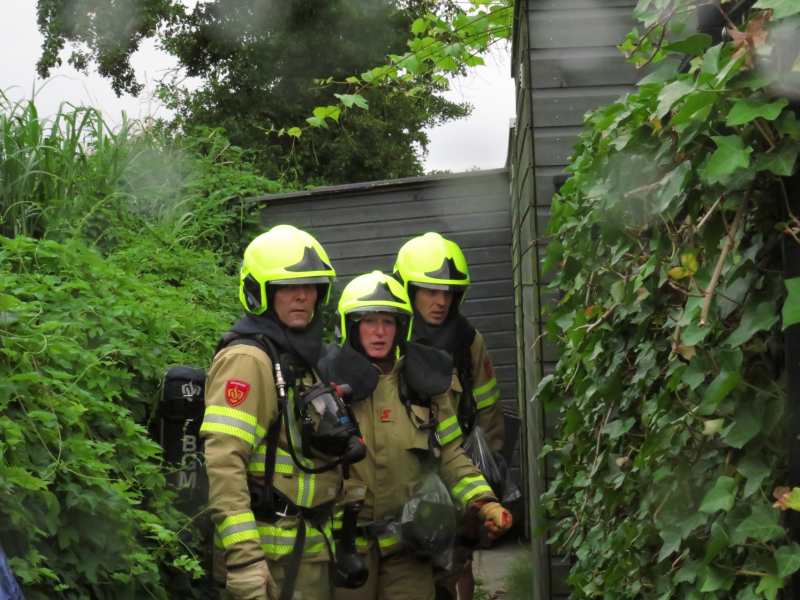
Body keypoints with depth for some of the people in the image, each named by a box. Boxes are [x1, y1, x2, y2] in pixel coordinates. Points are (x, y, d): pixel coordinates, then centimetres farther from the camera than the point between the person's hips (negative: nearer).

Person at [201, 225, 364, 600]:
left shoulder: (301, 360, 17)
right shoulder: (248, 359, -13)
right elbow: (223, 463, -23)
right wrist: (244, 561, -28)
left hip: (309, 547, 9)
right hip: (268, 555, -9)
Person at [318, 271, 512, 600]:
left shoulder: (424, 382, 6)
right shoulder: (328, 381, -5)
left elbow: (449, 454, 9)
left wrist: (484, 503, -3)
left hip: (408, 545, 3)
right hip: (346, 544, -3)